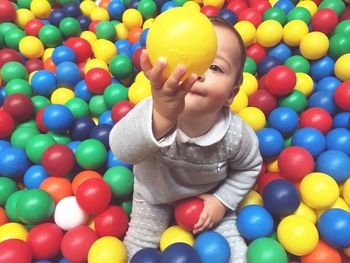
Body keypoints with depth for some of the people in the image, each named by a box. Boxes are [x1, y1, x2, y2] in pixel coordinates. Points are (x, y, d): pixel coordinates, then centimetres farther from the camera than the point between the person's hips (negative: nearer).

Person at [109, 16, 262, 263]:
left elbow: (249, 167, -9)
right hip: (154, 192, 0)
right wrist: (161, 118, -78)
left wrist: (223, 200, -15)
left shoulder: (236, 134, -32)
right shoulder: (152, 111, -39)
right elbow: (123, 150, -60)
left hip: (208, 194, 1)